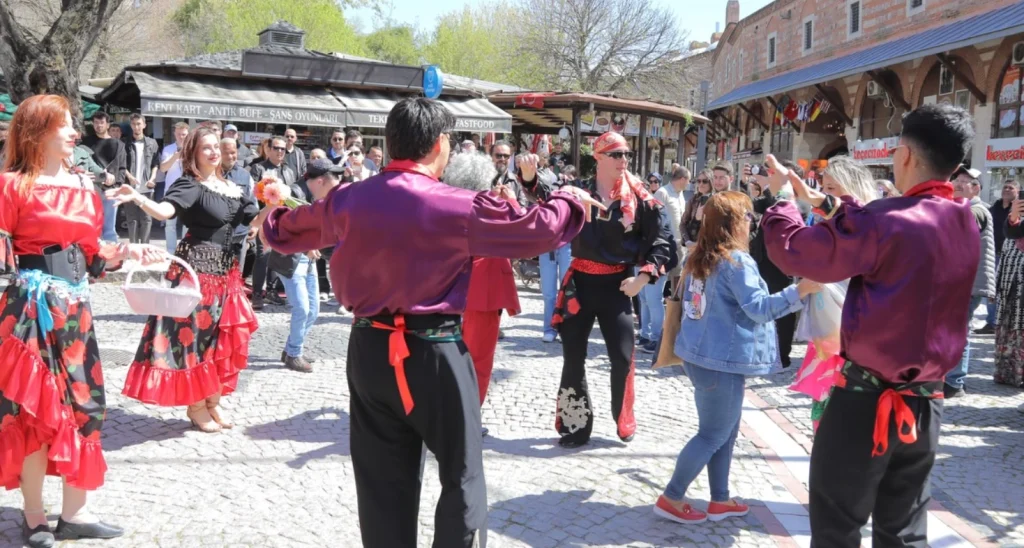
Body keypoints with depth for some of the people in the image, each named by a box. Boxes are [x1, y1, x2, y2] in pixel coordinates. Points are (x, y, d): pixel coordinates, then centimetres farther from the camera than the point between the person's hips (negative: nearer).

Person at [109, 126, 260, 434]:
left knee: (223, 338, 10)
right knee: (196, 334, -3)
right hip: (197, 268, -7)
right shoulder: (190, 185, -9)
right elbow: (165, 210, -27)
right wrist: (138, 198, -44)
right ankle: (196, 407, 8)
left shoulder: (229, 187, 12)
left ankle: (212, 403, 22)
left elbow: (254, 219, 15)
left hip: (225, 270, 7)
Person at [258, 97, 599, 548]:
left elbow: (291, 231, 21)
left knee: (382, 480, 15)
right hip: (433, 353, -5)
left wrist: (272, 221, 46)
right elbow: (538, 230, -7)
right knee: (462, 475, 10)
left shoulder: (347, 201, 3)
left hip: (368, 349, 5)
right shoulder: (459, 207, -13)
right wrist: (569, 201, 15)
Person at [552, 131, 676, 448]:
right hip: (580, 281, 1)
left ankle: (624, 423, 22)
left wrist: (643, 277, -11)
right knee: (573, 356, 5)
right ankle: (576, 425, 20)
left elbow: (663, 239, -3)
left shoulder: (638, 197, -4)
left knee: (622, 357, 0)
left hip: (617, 283, -1)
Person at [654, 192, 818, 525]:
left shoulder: (698, 257, 9)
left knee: (726, 431, 18)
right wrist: (800, 290, -18)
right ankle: (671, 499, 8)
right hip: (722, 359, -9)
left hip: (701, 353, 9)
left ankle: (719, 500, 24)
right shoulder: (736, 260, -17)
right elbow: (758, 308, -17)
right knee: (713, 435, 2)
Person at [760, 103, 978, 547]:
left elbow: (794, 252, -14)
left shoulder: (886, 220, -20)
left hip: (867, 399, -6)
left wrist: (780, 195, 3)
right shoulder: (966, 227, 3)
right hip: (925, 403, 7)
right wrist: (826, 206, 23)